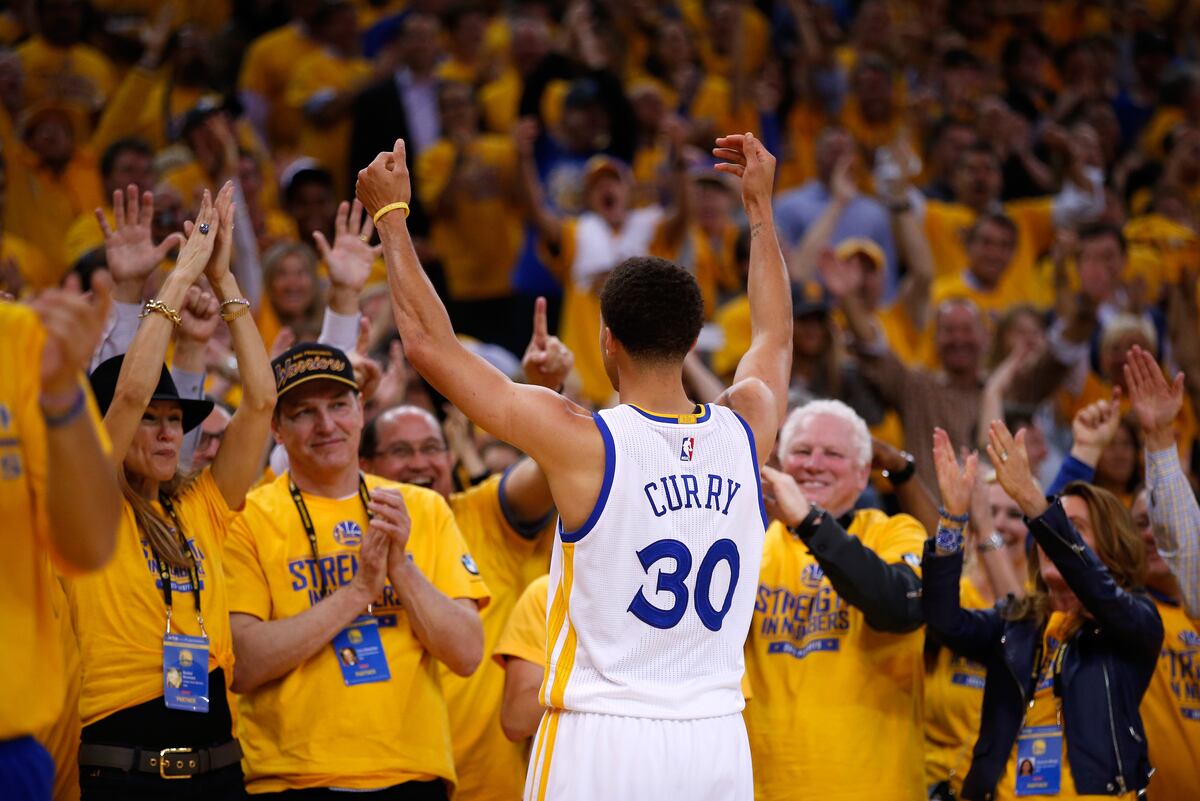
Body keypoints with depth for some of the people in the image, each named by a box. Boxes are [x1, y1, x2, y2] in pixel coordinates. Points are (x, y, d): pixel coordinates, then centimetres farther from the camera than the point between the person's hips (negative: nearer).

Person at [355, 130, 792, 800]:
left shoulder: (585, 444, -11)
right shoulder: (746, 432, 2)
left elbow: (431, 346, -3)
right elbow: (777, 338, 27)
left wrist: (392, 216, 9)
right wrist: (761, 204, 38)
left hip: (602, 745, -4)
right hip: (719, 745, 4)